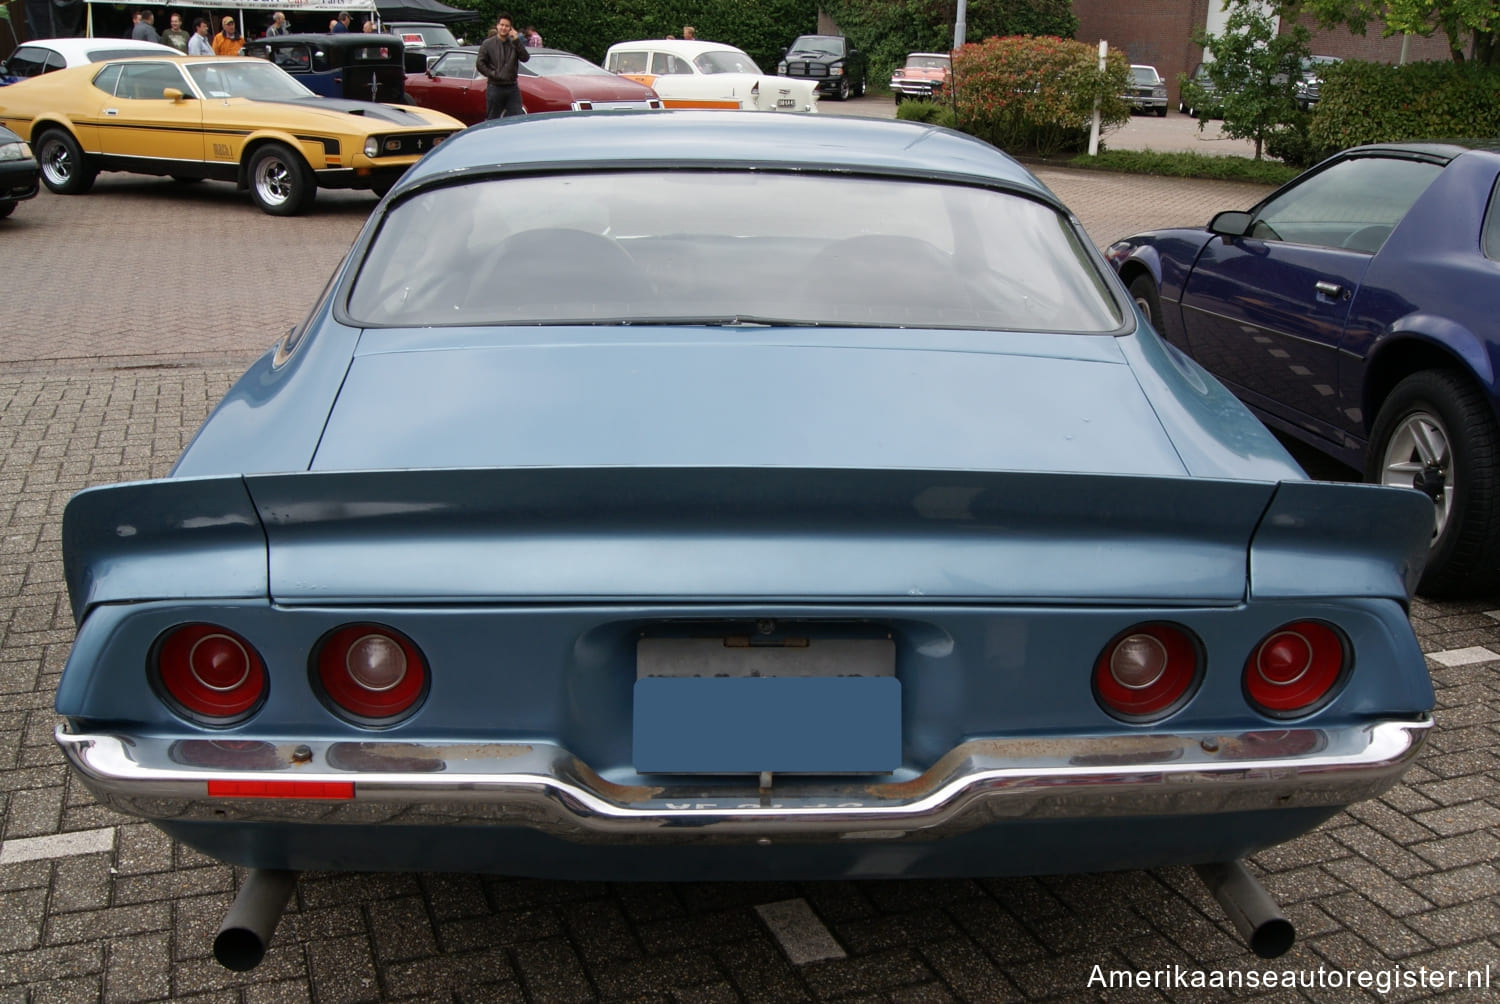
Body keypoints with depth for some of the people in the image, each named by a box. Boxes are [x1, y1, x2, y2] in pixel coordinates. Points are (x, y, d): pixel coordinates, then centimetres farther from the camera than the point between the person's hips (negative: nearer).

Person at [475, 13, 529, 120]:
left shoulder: (514, 43, 7)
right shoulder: (488, 43, 2)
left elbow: (525, 58, -8)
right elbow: (479, 64, 0)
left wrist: (517, 40, -13)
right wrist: (492, 74, -10)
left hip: (513, 88, 2)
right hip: (495, 88, -2)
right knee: (492, 120, 5)